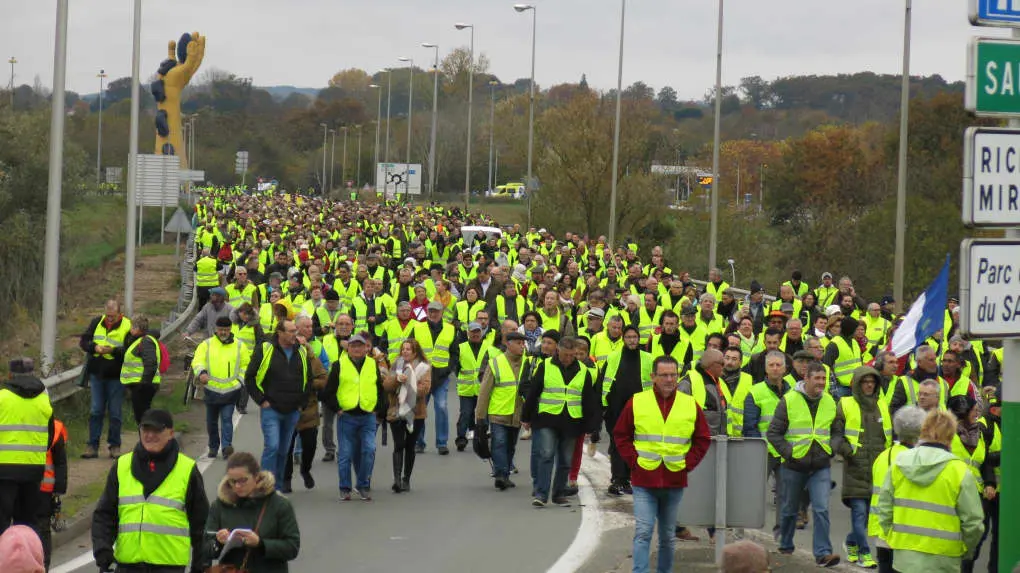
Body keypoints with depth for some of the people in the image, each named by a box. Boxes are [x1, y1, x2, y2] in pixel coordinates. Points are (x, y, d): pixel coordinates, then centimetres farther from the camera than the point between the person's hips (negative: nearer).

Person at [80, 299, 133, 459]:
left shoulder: (127, 327, -8)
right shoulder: (97, 323, 5)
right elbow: (83, 342, 6)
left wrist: (113, 350, -28)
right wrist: (95, 348, -13)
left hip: (116, 376, -3)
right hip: (96, 374, 3)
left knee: (115, 413, 5)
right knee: (95, 411, 4)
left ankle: (115, 446, 16)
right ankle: (92, 446, 8)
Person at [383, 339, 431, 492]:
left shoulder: (423, 367, 0)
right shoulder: (396, 365, 9)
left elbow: (425, 388, -11)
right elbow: (386, 385, 0)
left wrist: (409, 391, -19)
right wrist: (397, 379, -17)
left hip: (415, 412, -1)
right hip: (396, 412, 1)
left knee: (409, 446, 8)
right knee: (398, 446, -10)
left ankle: (406, 480, 16)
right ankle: (397, 478, -19)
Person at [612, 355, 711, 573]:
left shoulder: (691, 405, 4)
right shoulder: (637, 402, -1)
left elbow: (703, 440, 10)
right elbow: (621, 435, 5)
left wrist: (687, 463, -2)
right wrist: (634, 460, -6)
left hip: (675, 481, 2)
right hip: (644, 481, -2)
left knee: (667, 535, 14)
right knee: (643, 531, -10)